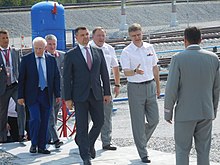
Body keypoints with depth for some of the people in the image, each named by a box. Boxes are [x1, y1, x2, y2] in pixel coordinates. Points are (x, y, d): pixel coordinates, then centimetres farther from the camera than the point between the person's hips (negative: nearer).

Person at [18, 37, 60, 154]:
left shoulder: (51, 59, 6)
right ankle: (34, 144, 3)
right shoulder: (26, 59, -1)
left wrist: (57, 94, 4)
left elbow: (56, 77, 10)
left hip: (46, 95, 3)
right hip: (32, 95, -3)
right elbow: (21, 78, 0)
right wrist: (20, 96, -5)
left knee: (44, 121, 4)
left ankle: (42, 147, 12)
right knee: (35, 119, -14)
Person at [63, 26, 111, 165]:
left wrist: (107, 92, 6)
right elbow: (67, 78, -2)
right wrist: (68, 98, -7)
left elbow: (104, 73, 12)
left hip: (96, 94, 3)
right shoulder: (71, 55, -1)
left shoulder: (98, 52, 10)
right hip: (80, 95, -3)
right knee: (82, 126, -2)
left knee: (99, 122, 4)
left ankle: (90, 143, 31)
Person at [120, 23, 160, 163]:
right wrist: (135, 71, -40)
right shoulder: (126, 52, -8)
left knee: (154, 120, 6)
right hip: (135, 88, -4)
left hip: (150, 86, 4)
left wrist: (158, 86, 17)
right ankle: (143, 153, 8)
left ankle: (141, 140, 32)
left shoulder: (149, 48, 6)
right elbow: (126, 72, -19)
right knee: (138, 122, 0)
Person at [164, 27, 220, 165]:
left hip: (185, 113, -3)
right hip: (206, 113, 3)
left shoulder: (178, 59, -11)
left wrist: (168, 111, 0)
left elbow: (171, 88, -11)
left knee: (182, 150, 6)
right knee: (203, 150, 10)